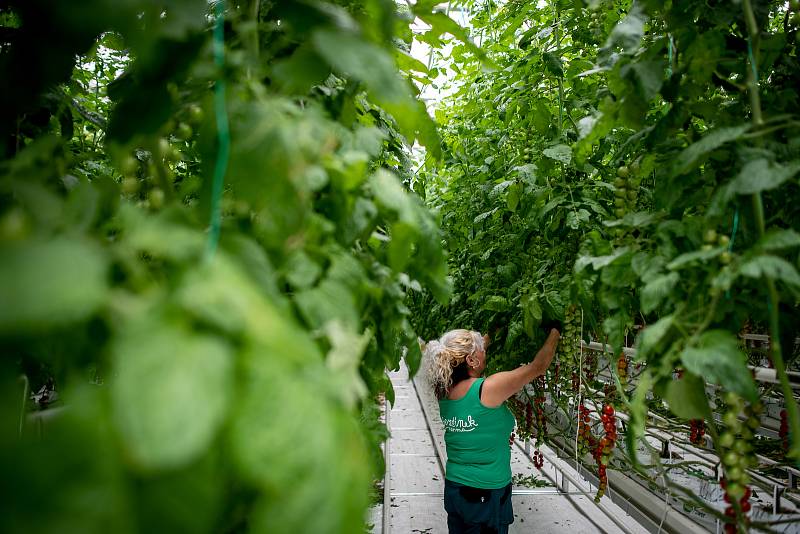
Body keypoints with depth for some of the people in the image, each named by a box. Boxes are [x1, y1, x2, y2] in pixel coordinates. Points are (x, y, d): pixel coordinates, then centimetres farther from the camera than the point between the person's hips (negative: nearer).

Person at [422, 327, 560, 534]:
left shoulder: (444, 391, -5)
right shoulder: (487, 389, -23)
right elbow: (538, 366, -12)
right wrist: (555, 332, 2)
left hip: (453, 488, 6)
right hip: (487, 495, -6)